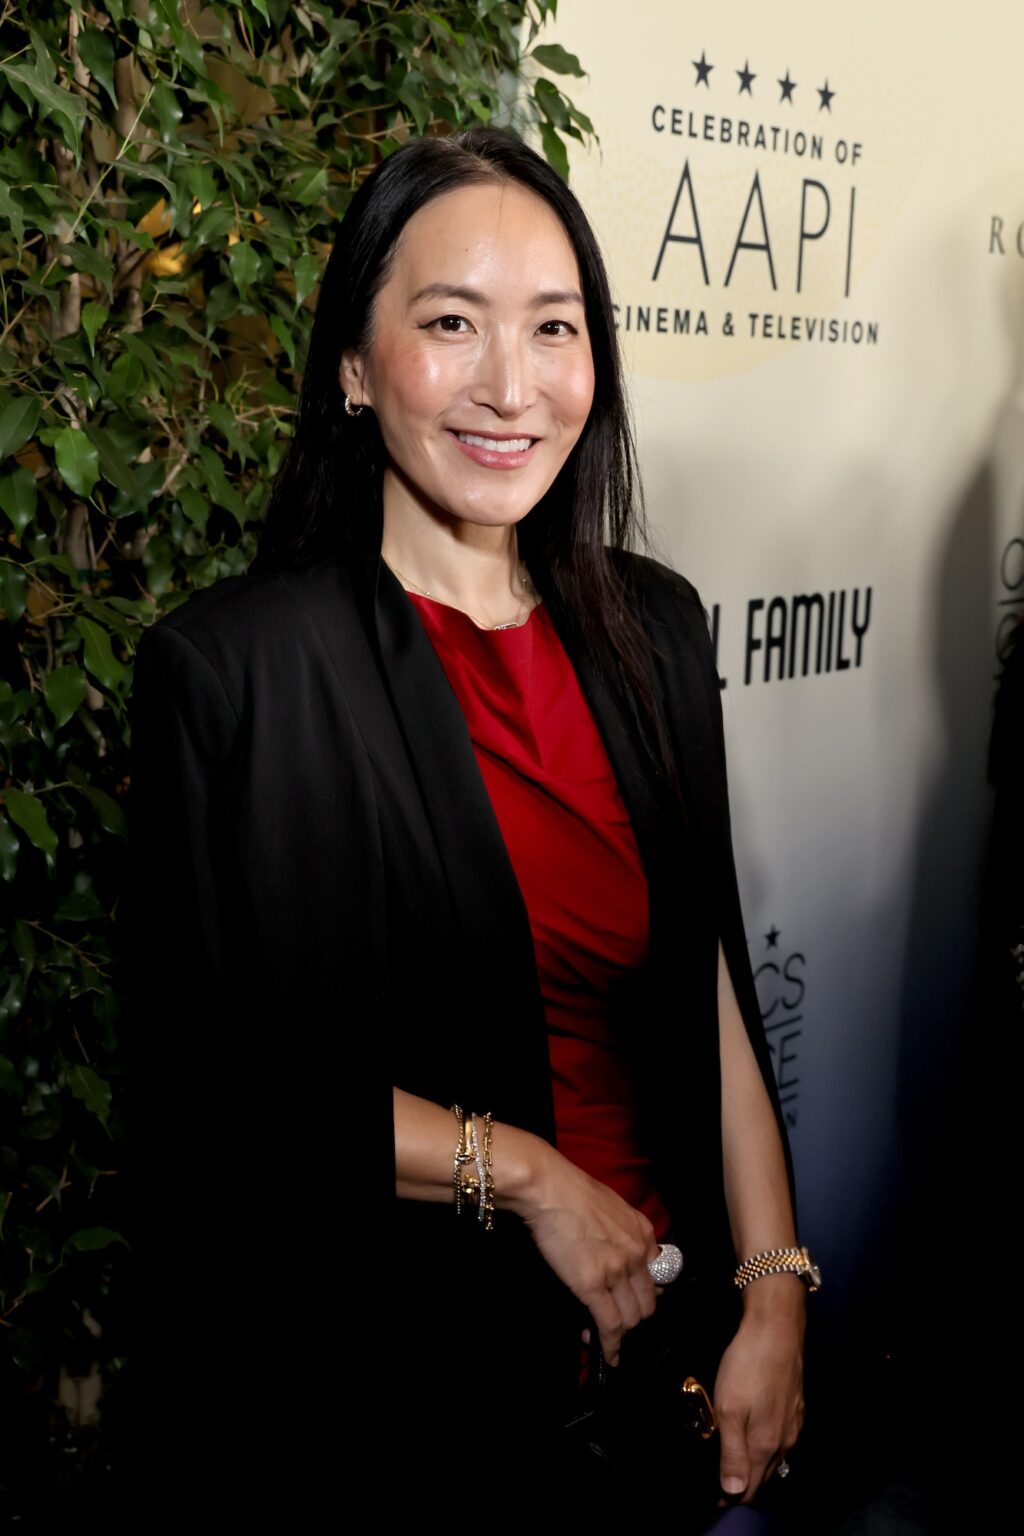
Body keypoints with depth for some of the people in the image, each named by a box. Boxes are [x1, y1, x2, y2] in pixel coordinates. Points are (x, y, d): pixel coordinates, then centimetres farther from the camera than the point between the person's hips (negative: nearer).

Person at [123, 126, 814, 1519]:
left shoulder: (654, 626, 0)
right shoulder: (230, 668, -16)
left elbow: (713, 989, 1)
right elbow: (216, 1085, -15)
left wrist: (776, 1295, -4)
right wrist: (527, 1175, -15)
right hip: (367, 1387, -4)